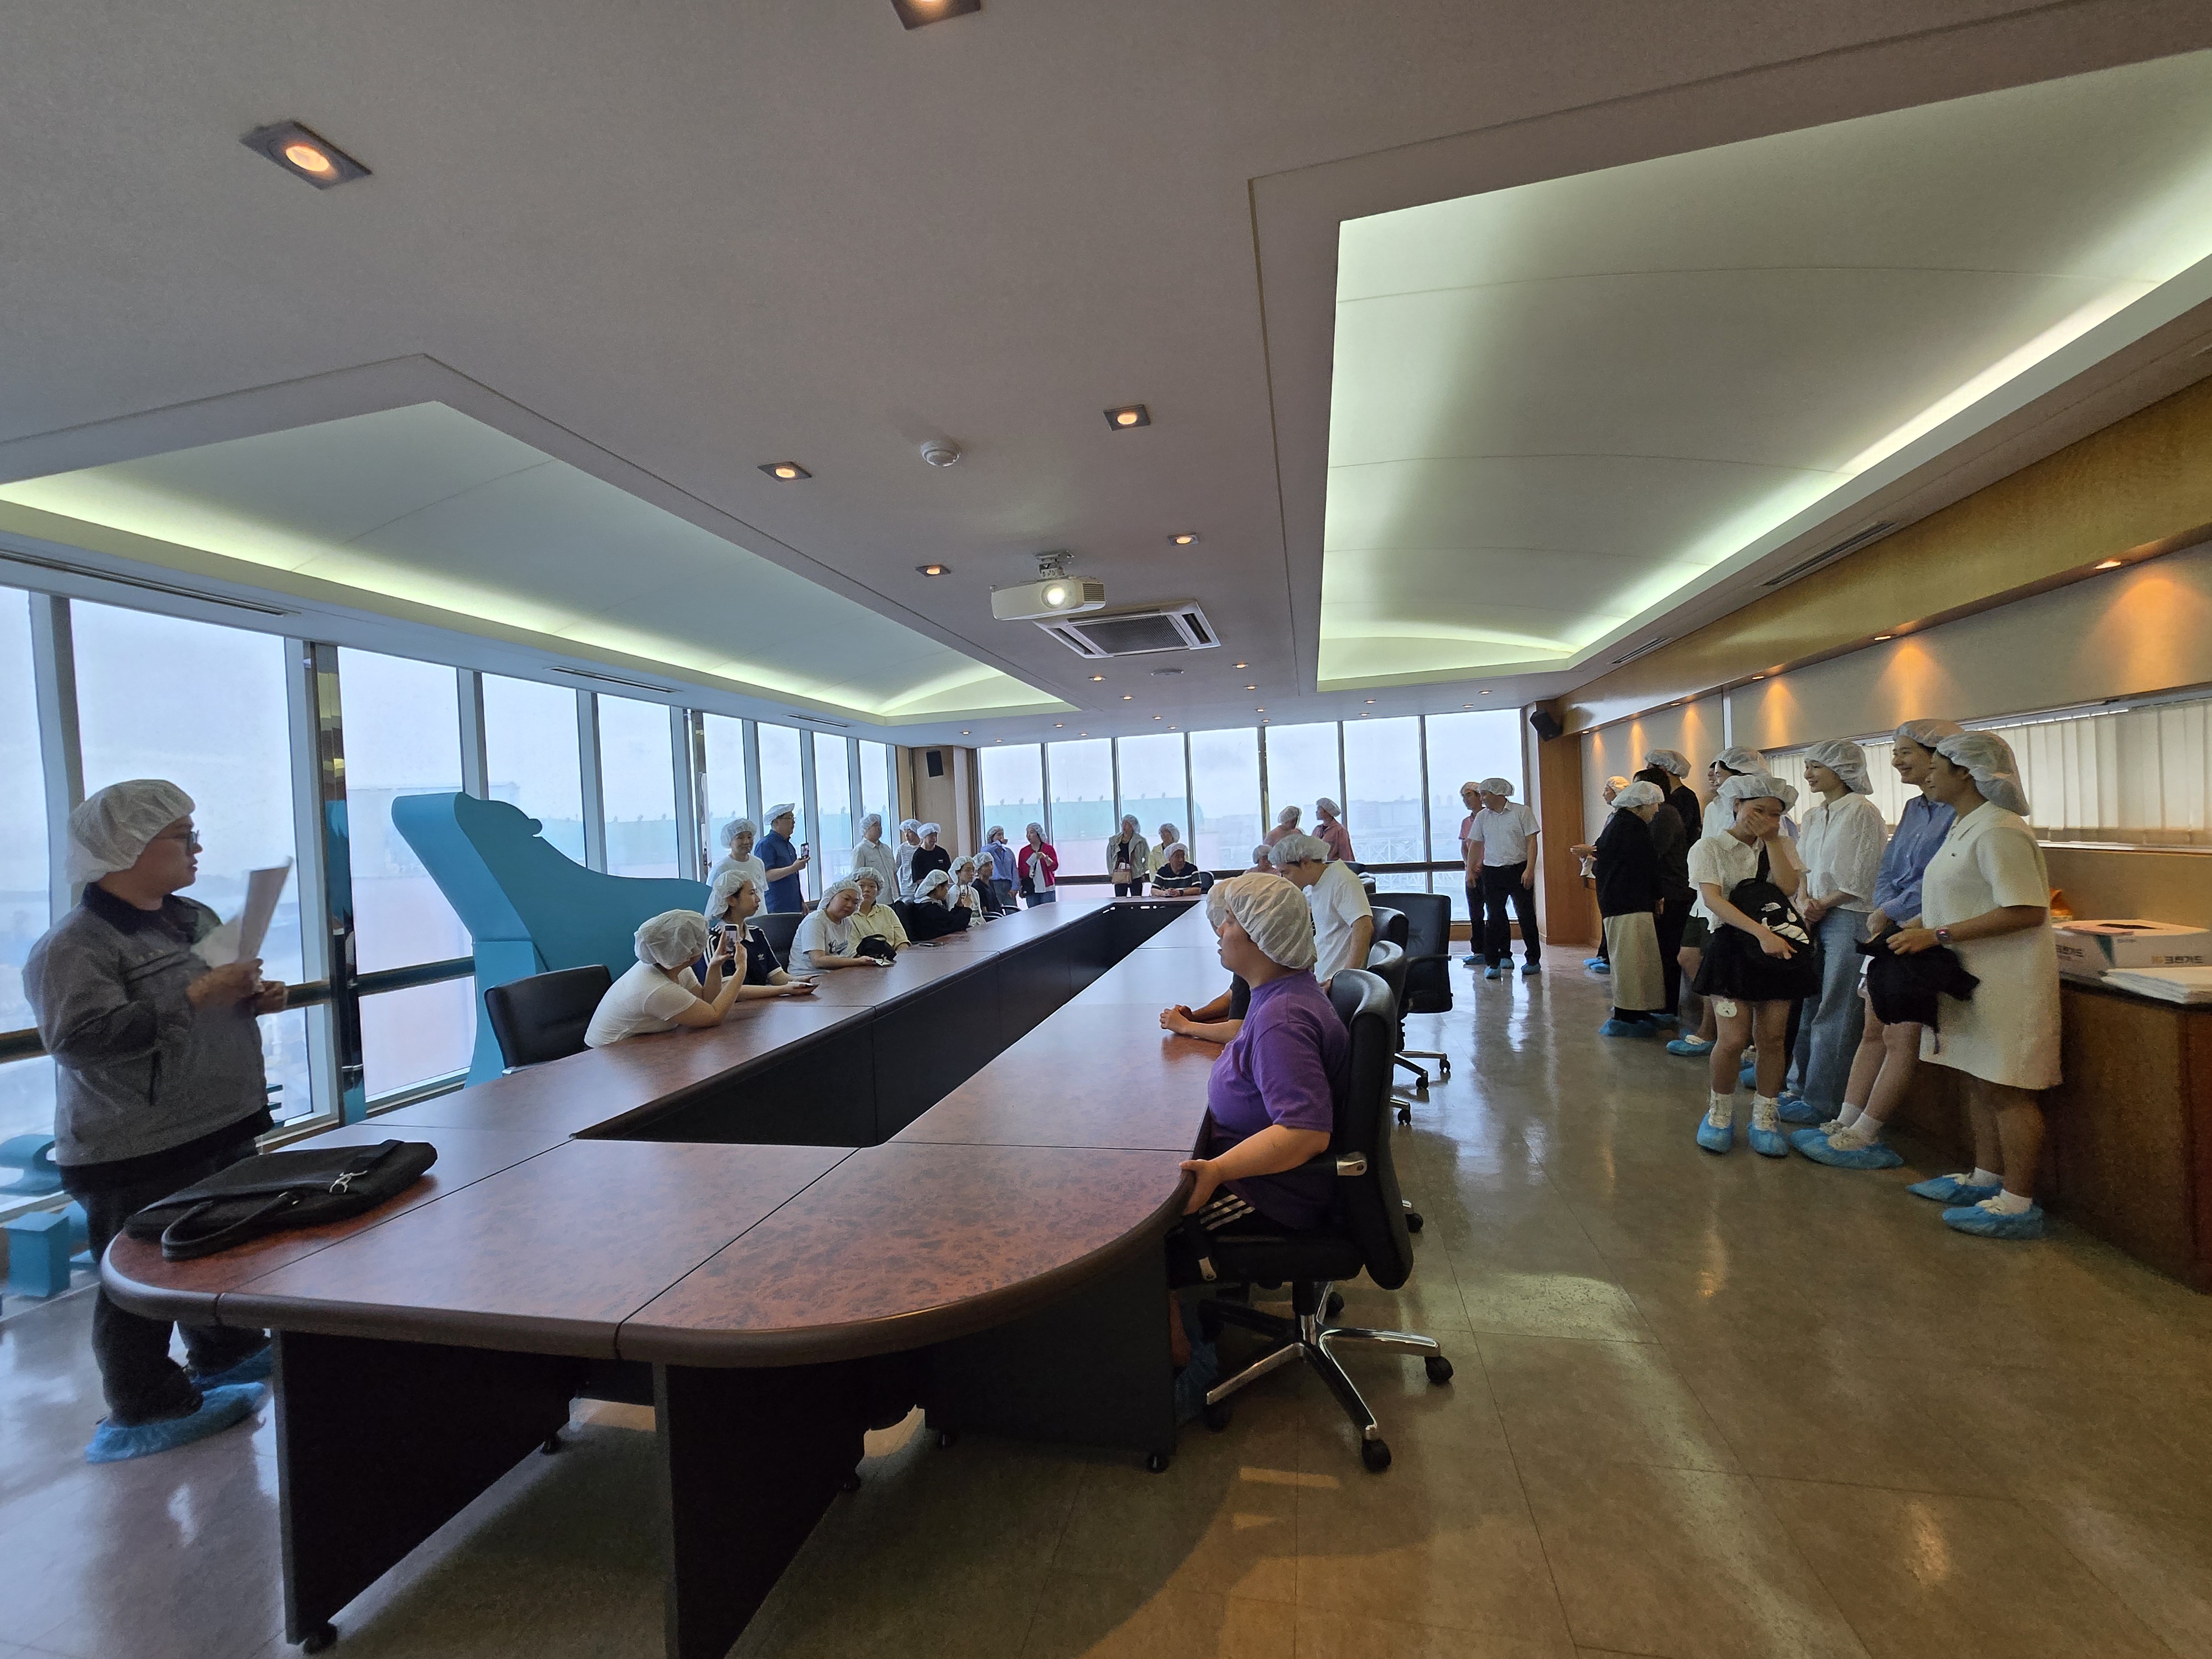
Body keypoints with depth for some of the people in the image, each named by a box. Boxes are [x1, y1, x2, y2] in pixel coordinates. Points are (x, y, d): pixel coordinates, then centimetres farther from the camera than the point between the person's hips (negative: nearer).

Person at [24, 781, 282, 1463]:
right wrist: (197, 997, -29)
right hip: (137, 1157, -8)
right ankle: (145, 1409, 21)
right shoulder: (73, 946, -16)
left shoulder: (196, 918, 9)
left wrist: (254, 997, 2)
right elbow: (79, 1034, -26)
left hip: (225, 1131, 8)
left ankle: (227, 1353, 39)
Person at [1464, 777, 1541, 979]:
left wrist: (1529, 869, -14)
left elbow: (1532, 842, -5)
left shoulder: (1522, 812, -2)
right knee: (1494, 918, 2)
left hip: (1519, 870, -3)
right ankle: (1493, 963, 7)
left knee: (1526, 916, 5)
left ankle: (1533, 961, 18)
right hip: (1492, 872, 3)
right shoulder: (1482, 817, 8)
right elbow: (1474, 845, 12)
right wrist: (1470, 871, 6)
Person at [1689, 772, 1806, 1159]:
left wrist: (1771, 839, -7)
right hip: (1732, 947, -3)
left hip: (1780, 948, 4)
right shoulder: (1710, 847, -1)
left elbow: (1788, 886, -8)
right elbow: (1713, 899, -15)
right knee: (1733, 1039, -9)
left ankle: (1765, 1117, 18)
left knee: (1771, 1038, 3)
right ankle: (1720, 1112, 13)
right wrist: (1761, 932, -25)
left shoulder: (1781, 845, 12)